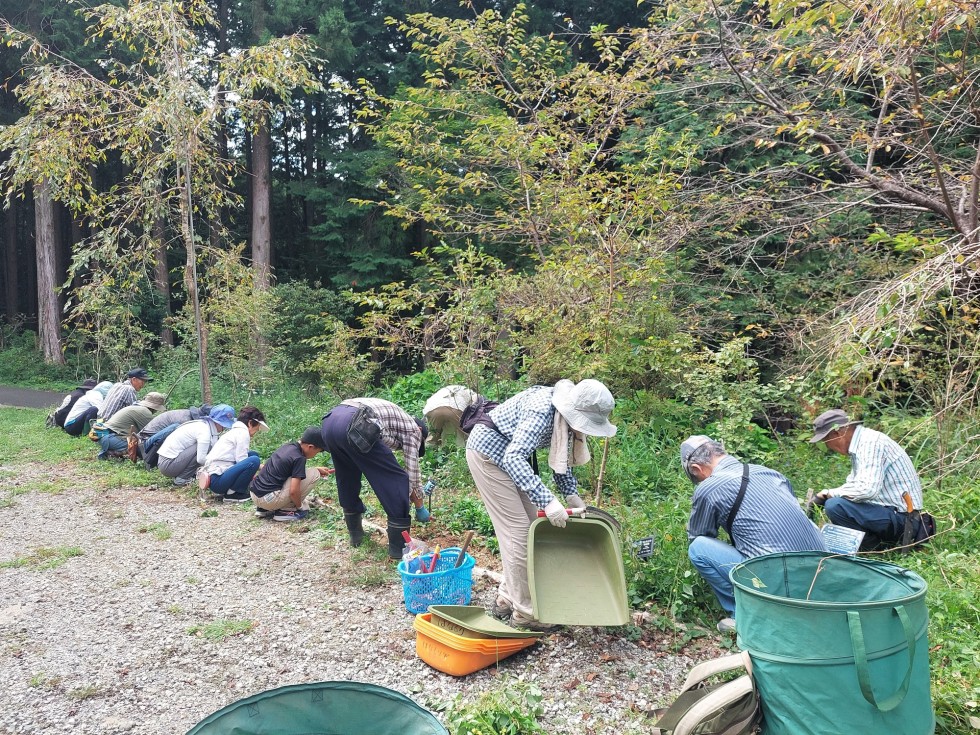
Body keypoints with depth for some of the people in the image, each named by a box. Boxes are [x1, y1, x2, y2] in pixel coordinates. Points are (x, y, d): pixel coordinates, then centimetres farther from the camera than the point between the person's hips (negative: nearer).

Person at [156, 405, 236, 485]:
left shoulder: (203, 424, 9)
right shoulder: (204, 430, -19)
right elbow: (201, 459, -25)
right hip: (168, 464, -9)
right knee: (206, 447, -16)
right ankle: (182, 479, -9)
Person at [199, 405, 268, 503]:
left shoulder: (233, 431, 21)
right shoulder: (243, 432, -8)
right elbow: (241, 461, -13)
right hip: (217, 480, -10)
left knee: (254, 454, 14)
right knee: (254, 460, -22)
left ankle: (221, 491, 10)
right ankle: (232, 494, -8)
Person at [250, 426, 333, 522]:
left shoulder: (288, 446, 10)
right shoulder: (299, 458, -14)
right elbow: (293, 491, -18)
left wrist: (318, 469, 26)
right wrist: (299, 507, 1)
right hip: (268, 499, -9)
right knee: (314, 474, -5)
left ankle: (264, 509, 19)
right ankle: (286, 510, -1)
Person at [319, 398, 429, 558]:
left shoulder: (394, 415, 40)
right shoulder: (412, 428, 21)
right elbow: (412, 473, 17)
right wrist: (419, 507, 30)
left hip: (329, 421, 9)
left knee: (346, 480, 30)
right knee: (398, 480, 4)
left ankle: (355, 533, 43)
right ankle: (398, 548, 9)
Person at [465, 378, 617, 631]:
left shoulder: (564, 414, -5)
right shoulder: (542, 411, -32)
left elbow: (561, 455, 9)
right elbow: (513, 457, -40)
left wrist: (571, 493, -3)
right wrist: (548, 501, -45)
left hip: (508, 454, 9)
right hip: (488, 452, -9)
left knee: (531, 524, 9)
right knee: (517, 529, -9)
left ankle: (507, 599, 19)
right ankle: (524, 612, 1)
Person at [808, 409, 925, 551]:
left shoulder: (870, 443, -21)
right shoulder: (859, 443, 9)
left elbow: (867, 489, -32)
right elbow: (854, 483, 19)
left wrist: (831, 493, -17)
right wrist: (825, 495, 4)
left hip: (901, 517, -10)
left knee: (834, 506, -25)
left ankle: (875, 545, -7)